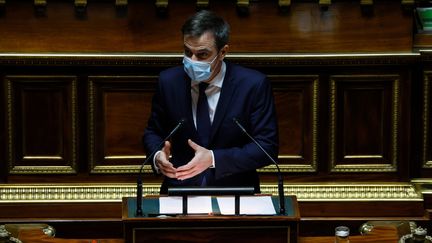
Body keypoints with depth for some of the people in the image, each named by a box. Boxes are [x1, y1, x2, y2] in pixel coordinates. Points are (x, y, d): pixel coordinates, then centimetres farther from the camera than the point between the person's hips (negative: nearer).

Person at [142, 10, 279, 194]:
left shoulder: (254, 85, -7)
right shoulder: (169, 81, 2)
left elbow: (267, 147, -7)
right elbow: (153, 133, 14)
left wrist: (213, 159, -18)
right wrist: (157, 156, -10)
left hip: (234, 192, -2)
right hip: (181, 189, 2)